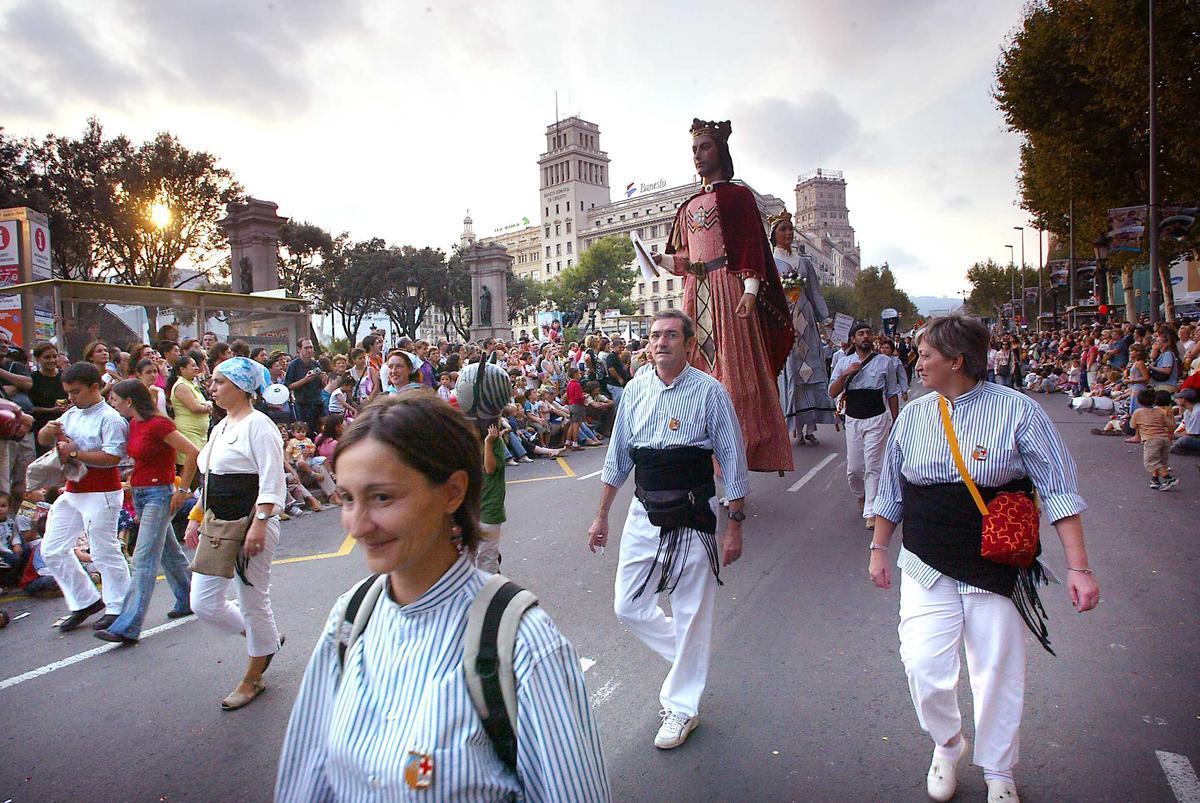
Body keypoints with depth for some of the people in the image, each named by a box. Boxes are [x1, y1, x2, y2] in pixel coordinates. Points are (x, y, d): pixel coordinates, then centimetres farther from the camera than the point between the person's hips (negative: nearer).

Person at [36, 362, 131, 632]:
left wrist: (74, 452, -18)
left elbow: (112, 457, -23)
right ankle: (85, 601, 24)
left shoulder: (110, 418, -14)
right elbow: (44, 441, 15)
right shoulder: (71, 415, 12)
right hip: (72, 492, 9)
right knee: (52, 550, 12)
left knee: (104, 552, 0)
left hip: (101, 494, -9)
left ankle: (117, 607, 15)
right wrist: (48, 431, -7)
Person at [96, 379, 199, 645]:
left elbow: (193, 453, -21)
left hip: (159, 494, -9)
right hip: (139, 494, 9)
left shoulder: (157, 424, -18)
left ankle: (127, 627, -7)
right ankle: (188, 600, 33)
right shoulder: (132, 424, 8)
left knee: (144, 560, -9)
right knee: (168, 551, 19)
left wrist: (182, 490, -17)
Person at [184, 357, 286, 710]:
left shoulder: (258, 426, -13)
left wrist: (258, 525, -25)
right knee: (204, 604, 8)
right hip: (218, 525, 9)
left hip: (250, 524, -9)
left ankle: (253, 677, 24)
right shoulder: (221, 427, 15)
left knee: (253, 601, 5)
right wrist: (195, 518, 17)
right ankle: (265, 640, 31)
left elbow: (272, 482, -19)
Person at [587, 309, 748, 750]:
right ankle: (688, 662, 37)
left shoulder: (709, 391, -8)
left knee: (691, 614, 7)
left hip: (691, 518, -4)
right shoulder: (635, 389, 4)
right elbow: (618, 456, 12)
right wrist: (602, 516, 13)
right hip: (643, 513, 5)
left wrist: (734, 527, -6)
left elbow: (733, 462, -5)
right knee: (629, 607, 11)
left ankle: (682, 706, 28)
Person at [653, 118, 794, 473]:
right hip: (696, 295, 6)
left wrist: (750, 289, -17)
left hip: (728, 289, -6)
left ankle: (740, 446, -7)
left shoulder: (738, 194, 6)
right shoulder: (689, 206, 23)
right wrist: (662, 259, 3)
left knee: (733, 364, -9)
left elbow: (752, 245, -5)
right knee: (700, 366, 2)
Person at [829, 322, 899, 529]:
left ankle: (870, 512, 1)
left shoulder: (884, 362, 1)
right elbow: (832, 392, 0)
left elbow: (892, 394, 7)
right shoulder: (843, 362, 5)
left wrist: (895, 423, 6)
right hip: (853, 419, 2)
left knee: (873, 466, -5)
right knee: (853, 468, 8)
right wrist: (845, 374, -16)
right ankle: (861, 494, 38)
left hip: (877, 419, -2)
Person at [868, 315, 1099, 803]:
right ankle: (947, 746, 26)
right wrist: (878, 549, 16)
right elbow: (891, 491, 13)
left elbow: (1058, 490, -6)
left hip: (996, 569, -2)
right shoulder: (913, 415, 4)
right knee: (923, 665, -6)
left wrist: (1078, 567, -11)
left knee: (998, 671, 9)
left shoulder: (1017, 410, -8)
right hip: (926, 567, 3)